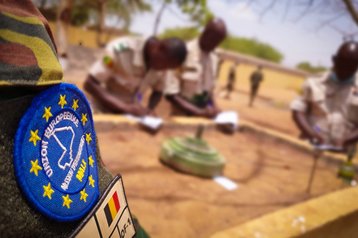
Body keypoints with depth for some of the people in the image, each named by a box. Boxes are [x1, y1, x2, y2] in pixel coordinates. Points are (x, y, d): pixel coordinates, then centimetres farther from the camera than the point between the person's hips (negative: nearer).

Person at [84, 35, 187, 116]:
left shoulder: (161, 62, -9)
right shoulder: (122, 49, -24)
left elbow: (158, 92, 5)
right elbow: (89, 84, -24)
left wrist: (149, 110, -16)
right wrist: (125, 107, -32)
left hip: (130, 115, 4)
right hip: (104, 114, -4)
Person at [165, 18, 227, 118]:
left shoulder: (213, 59, 5)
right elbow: (171, 94, -18)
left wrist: (214, 107, -5)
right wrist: (199, 112, -22)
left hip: (205, 116, 6)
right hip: (182, 116, -5)